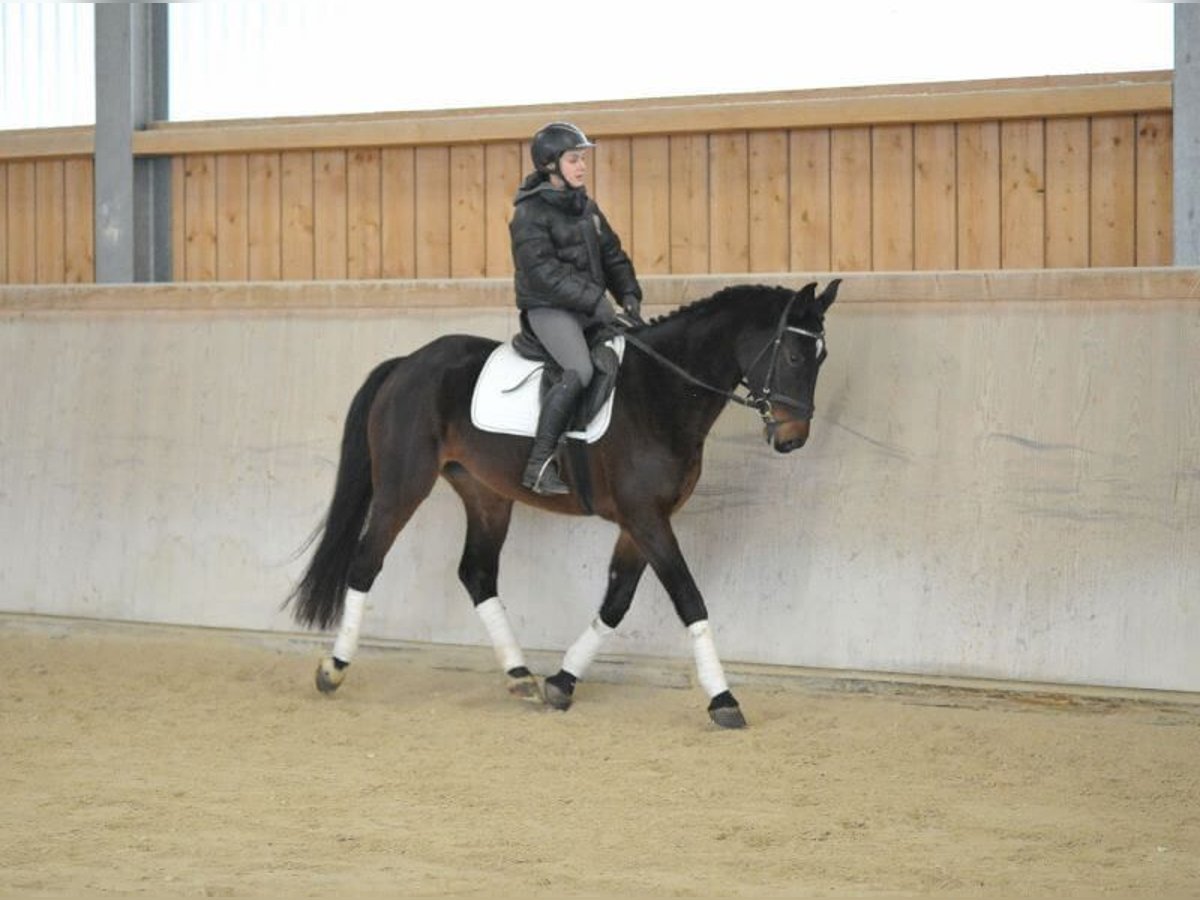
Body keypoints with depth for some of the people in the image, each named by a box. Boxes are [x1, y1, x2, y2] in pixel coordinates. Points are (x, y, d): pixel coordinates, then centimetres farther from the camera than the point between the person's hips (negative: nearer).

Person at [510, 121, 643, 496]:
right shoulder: (530, 213, -10)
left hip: (590, 308, 8)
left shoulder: (586, 206, 15)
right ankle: (539, 464, -28)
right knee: (580, 372, -29)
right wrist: (593, 301, -23)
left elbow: (611, 254, 18)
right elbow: (544, 272, -19)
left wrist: (628, 293, 1)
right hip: (549, 308, -8)